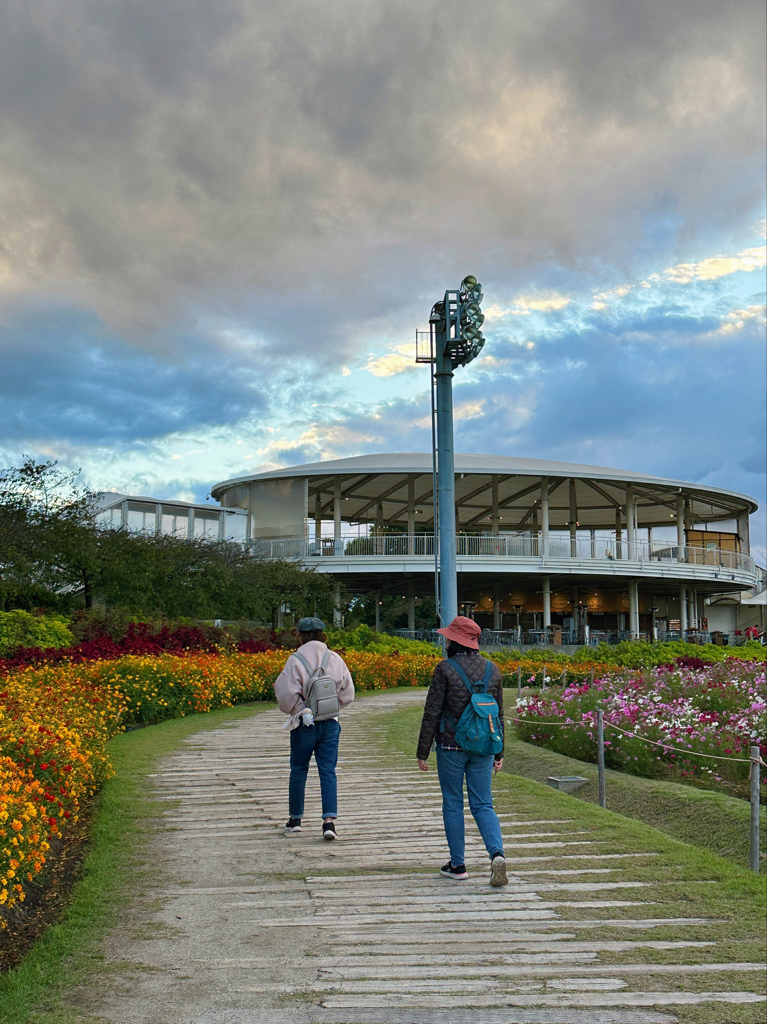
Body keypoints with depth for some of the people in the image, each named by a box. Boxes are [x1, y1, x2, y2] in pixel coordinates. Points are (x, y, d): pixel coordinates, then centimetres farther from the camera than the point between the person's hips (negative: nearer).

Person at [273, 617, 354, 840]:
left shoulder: (295, 661, -11)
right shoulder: (335, 659, 0)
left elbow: (287, 695, -12)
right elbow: (348, 692, 4)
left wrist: (298, 710, 6)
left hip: (304, 723, -2)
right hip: (330, 723, 2)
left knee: (298, 771, 13)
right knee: (328, 771, 3)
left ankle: (295, 819, 25)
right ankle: (329, 819, -10)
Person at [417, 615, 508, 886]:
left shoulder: (445, 669, -11)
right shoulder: (492, 670, 4)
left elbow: (432, 713, -9)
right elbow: (499, 714, 10)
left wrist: (422, 751, -2)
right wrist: (499, 753, 17)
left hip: (451, 745, -4)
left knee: (453, 804, 9)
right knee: (483, 805, 8)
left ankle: (457, 864, 15)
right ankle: (497, 853, -14)